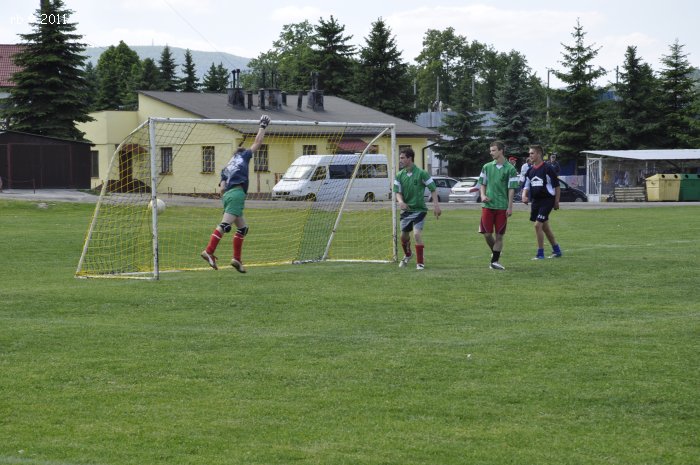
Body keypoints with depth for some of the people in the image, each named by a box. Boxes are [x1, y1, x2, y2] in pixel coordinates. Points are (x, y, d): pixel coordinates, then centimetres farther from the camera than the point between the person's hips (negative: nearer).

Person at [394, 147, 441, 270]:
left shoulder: (421, 173, -12)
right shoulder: (399, 175, 1)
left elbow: (433, 189, -7)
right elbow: (398, 191, -1)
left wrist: (436, 205, -14)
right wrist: (400, 201, -23)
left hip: (419, 209, -5)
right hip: (406, 209, 5)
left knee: (417, 234, -20)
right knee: (404, 235, 14)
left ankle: (420, 262, -11)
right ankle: (407, 255, 44)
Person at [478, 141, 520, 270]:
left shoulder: (510, 169, -3)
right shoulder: (487, 167, 7)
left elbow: (511, 189, -3)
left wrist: (510, 207, -7)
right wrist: (483, 195, -3)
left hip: (502, 206, -2)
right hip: (488, 205, 2)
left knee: (499, 235, 0)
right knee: (487, 233, -1)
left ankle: (495, 261, 6)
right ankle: (495, 253, 24)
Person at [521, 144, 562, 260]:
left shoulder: (548, 168, -11)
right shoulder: (530, 171, 10)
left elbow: (556, 186, -7)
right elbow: (527, 186, 16)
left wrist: (556, 201, -6)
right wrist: (524, 196, -4)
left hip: (547, 200, -8)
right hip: (536, 201, 8)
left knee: (538, 225, -14)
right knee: (545, 227, 14)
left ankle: (540, 253, -6)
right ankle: (557, 250, 27)